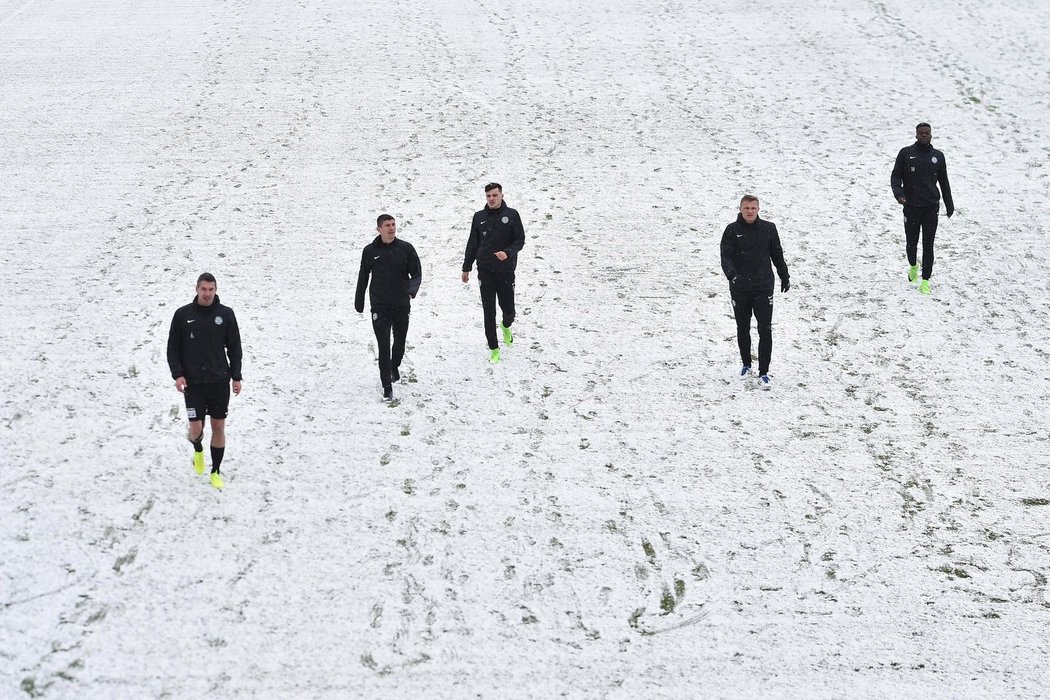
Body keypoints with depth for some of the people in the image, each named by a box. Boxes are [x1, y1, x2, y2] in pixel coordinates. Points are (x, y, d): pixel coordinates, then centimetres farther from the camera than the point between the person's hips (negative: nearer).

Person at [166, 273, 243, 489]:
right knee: (196, 428, -5)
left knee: (218, 426, 3)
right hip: (193, 382, -1)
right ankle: (198, 450, 30)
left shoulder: (226, 314, 2)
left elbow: (234, 347, 8)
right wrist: (177, 374, -7)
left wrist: (236, 376, 3)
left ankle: (215, 472, 16)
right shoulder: (183, 315, 0)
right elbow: (173, 347, 4)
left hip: (219, 381, 1)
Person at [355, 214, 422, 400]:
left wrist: (412, 290, -22)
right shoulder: (370, 251, -2)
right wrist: (359, 302, 13)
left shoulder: (405, 248, -3)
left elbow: (417, 274, -2)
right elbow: (363, 278, 9)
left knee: (400, 341, 17)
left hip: (402, 306, 1)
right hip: (379, 306, -1)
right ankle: (387, 387, -4)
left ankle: (395, 367, 47)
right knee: (384, 346, -8)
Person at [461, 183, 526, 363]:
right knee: (488, 312, 0)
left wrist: (508, 253, -19)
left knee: (508, 309, 3)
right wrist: (466, 268, 13)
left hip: (505, 271, -1)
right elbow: (472, 244, 13)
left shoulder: (511, 215, -1)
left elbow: (520, 240, -1)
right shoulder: (479, 217, 7)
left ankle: (506, 326, 38)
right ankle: (494, 349, 7)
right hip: (485, 271, 2)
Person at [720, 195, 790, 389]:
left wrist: (785, 277, 21)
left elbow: (777, 255, 12)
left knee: (765, 330, -6)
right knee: (743, 329, 14)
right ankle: (746, 365, 32)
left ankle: (764, 373, 0)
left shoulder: (768, 229, 0)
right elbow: (725, 256, -11)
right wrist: (732, 275, -30)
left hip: (763, 288, 0)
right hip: (739, 289, 0)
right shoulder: (732, 231, -4)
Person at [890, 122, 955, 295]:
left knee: (928, 246, -1)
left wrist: (949, 206, 16)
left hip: (931, 208, 1)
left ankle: (925, 281, 3)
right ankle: (913, 266, 36)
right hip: (911, 207, -1)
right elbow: (895, 176, 1)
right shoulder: (906, 153, 1)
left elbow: (944, 182, 16)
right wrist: (898, 193, -18)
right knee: (911, 243, 5)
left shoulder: (938, 156, 8)